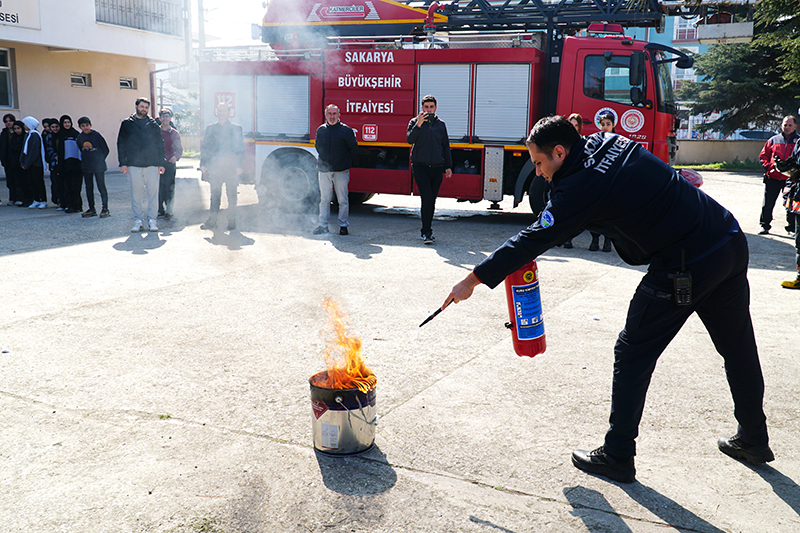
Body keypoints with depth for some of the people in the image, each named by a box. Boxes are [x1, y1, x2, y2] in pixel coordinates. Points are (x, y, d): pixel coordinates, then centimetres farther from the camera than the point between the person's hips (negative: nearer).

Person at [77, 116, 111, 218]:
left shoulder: (96, 135, -6)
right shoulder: (79, 138, 7)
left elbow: (106, 150, -1)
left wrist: (99, 159, 0)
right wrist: (86, 161, 11)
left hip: (98, 167, -5)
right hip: (86, 167, 5)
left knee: (101, 187, -5)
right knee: (89, 188, 9)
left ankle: (105, 209, -1)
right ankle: (92, 209, 17)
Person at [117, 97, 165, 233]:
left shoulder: (154, 125, 12)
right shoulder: (127, 124, 9)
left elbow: (160, 144, 12)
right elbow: (120, 144, 7)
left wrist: (161, 163, 4)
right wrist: (123, 163, -1)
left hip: (152, 165, 1)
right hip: (134, 165, 0)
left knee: (153, 193, 0)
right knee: (136, 194, 1)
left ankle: (152, 220, 7)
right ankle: (138, 220, 9)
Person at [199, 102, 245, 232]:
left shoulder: (236, 128, 9)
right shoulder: (210, 128, 14)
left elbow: (240, 148, 6)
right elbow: (204, 147, 13)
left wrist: (240, 166, -3)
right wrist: (203, 164, 4)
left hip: (231, 167, -2)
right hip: (214, 166, 2)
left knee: (232, 196, 0)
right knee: (215, 195, 4)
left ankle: (232, 222, 6)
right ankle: (212, 221, 10)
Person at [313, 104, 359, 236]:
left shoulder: (346, 130, -4)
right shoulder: (320, 130, 7)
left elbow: (354, 149, 3)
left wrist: (347, 163, 7)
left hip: (341, 171, -3)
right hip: (324, 170, 3)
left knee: (343, 200, 1)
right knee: (324, 199, 6)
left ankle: (343, 225, 9)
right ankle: (323, 226, 12)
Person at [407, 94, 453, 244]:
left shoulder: (441, 124, 12)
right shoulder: (414, 122, 4)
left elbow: (446, 146, 17)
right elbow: (409, 140, -11)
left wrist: (448, 166, 13)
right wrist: (418, 125, -23)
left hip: (436, 167, 3)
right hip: (420, 166, -3)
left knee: (432, 200, 6)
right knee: (426, 198, -14)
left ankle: (426, 230, 19)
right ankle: (426, 232, -10)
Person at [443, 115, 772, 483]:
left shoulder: (581, 187, -17)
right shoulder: (611, 142, 6)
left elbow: (534, 241, -14)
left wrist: (474, 280, -7)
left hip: (686, 267, -9)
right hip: (732, 243, 9)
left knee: (633, 356, 3)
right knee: (738, 349, 21)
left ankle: (617, 457, 13)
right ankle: (754, 441, 40)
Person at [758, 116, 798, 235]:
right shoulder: (773, 140, 11)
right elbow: (763, 155, 13)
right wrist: (768, 166, -3)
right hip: (773, 177, 2)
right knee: (767, 204, 4)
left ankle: (792, 227, 16)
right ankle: (765, 226, 17)